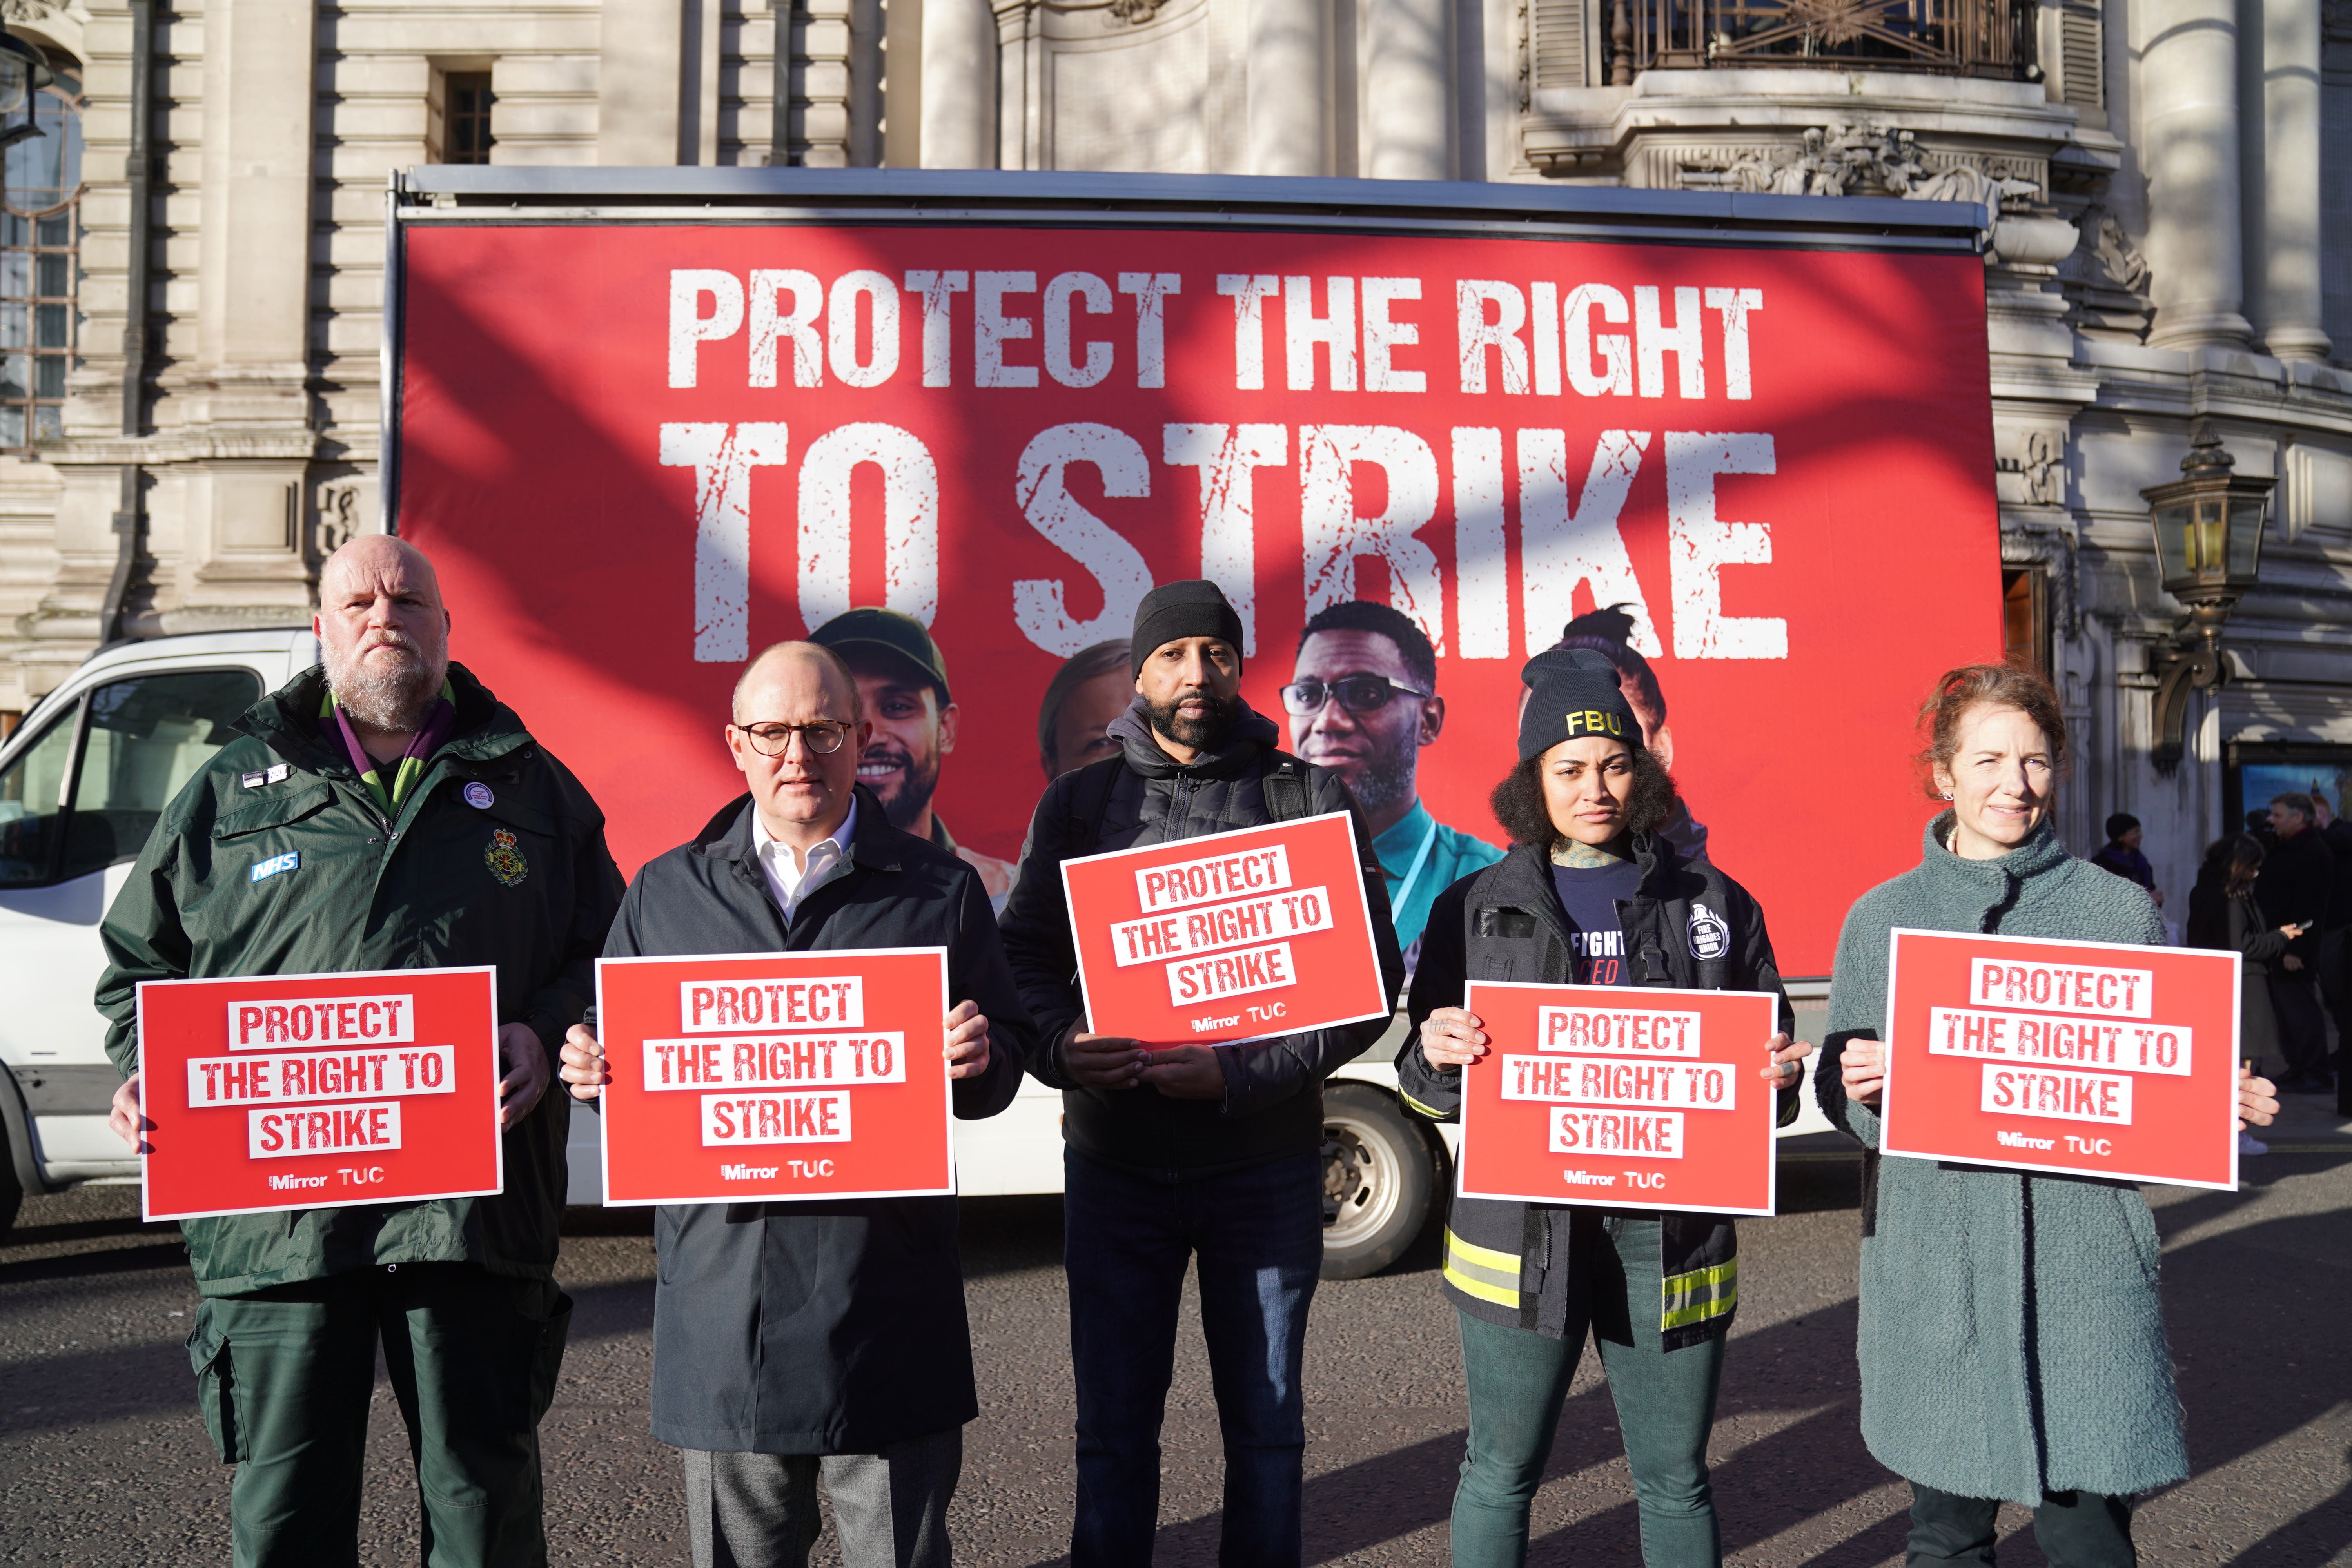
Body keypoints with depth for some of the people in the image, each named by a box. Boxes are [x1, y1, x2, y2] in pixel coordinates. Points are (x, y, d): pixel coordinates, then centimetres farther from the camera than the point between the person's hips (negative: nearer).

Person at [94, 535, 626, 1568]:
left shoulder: (529, 786, 12)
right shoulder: (231, 793, 12)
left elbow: (608, 955, 13)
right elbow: (140, 964, 17)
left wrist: (548, 1034, -6)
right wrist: (148, 1074, 0)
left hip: (473, 1207, 0)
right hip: (277, 1205, 1)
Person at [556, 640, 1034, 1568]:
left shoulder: (938, 890, 7)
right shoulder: (664, 893, 11)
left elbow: (1007, 1050, 7)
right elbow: (616, 1047, 14)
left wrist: (981, 1059, -15)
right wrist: (593, 1069, -8)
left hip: (887, 1289, -1)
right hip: (722, 1276, 2)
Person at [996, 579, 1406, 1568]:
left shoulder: (1310, 802, 0)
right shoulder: (1079, 803, 5)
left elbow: (1369, 977, -4)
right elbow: (1024, 956, 5)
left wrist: (1240, 1072, -16)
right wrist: (1059, 1045, -16)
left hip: (1264, 1163, -1)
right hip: (1112, 1160, 1)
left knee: (1265, 1423, 13)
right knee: (1114, 1423, 12)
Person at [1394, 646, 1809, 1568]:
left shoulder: (1714, 905, 8)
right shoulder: (1477, 910, 5)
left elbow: (1767, 1061, 13)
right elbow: (1426, 1092, 6)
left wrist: (1780, 1078, -10)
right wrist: (1438, 1054, -16)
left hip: (1672, 1234, 1)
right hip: (1523, 1233, -1)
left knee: (1676, 1482, 13)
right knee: (1500, 1475, 9)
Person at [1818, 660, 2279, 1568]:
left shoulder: (2120, 914, 4)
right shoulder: (1881, 919, 6)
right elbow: (1841, 1098, 10)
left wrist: (2226, 1111, -10)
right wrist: (1859, 1091, -12)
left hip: (2083, 1265, -1)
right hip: (1931, 1269, 1)